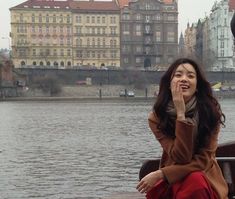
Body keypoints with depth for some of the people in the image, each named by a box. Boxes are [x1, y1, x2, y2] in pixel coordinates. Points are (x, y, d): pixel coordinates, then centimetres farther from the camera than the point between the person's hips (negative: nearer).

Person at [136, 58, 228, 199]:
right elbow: (181, 158, -21)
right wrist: (180, 114, -28)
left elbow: (204, 160, -16)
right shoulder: (157, 117, -11)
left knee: (195, 181, -34)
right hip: (172, 181, 1)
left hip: (204, 178, -1)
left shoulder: (210, 111, -12)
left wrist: (161, 174, -23)